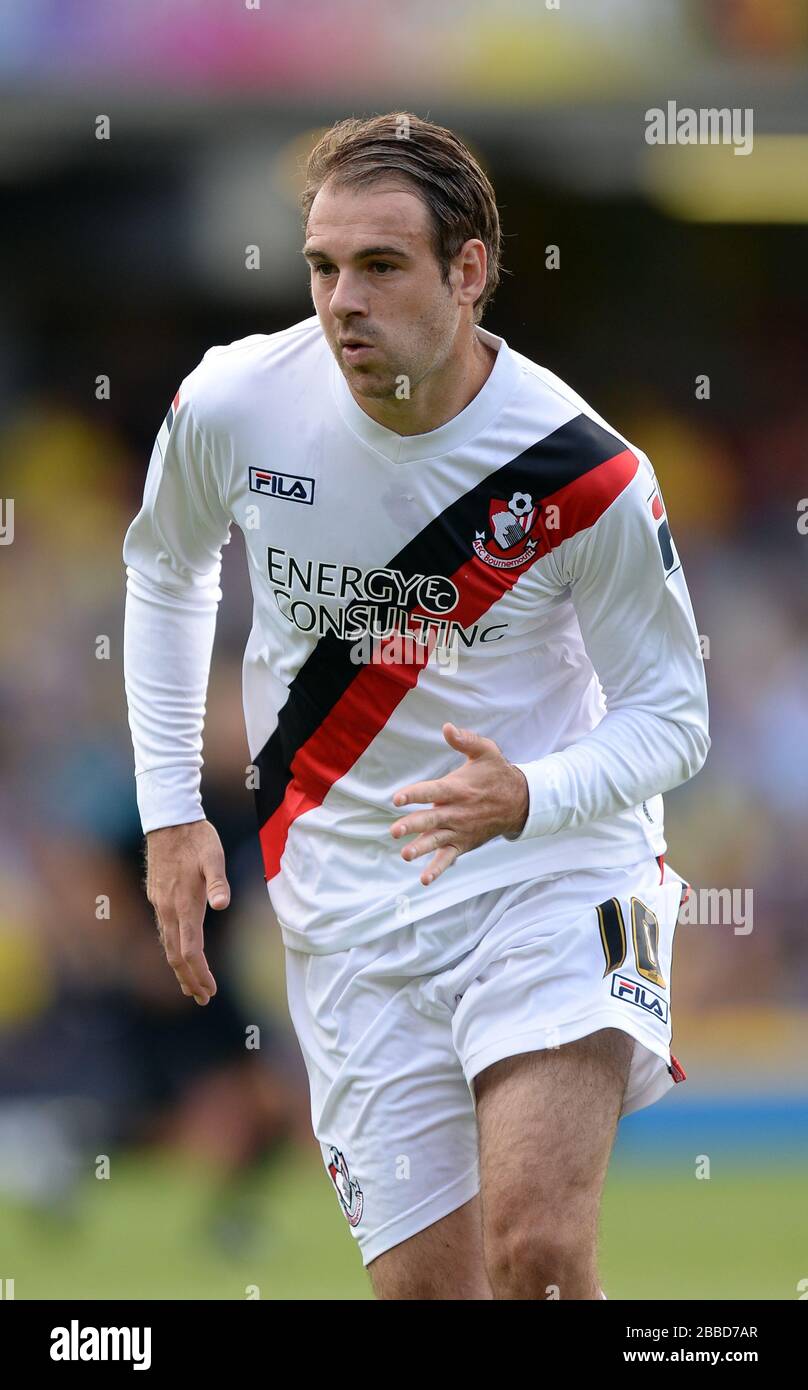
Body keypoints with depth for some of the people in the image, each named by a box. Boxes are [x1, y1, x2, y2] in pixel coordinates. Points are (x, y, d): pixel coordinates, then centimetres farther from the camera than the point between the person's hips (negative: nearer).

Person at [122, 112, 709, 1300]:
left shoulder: (588, 473, -16)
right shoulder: (233, 407, -8)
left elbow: (670, 716, -5)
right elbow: (164, 570, 15)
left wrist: (526, 799, -25)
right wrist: (171, 809, 9)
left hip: (555, 862, -3)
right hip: (347, 903, 3)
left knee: (538, 1252, -23)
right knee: (428, 1288, -1)